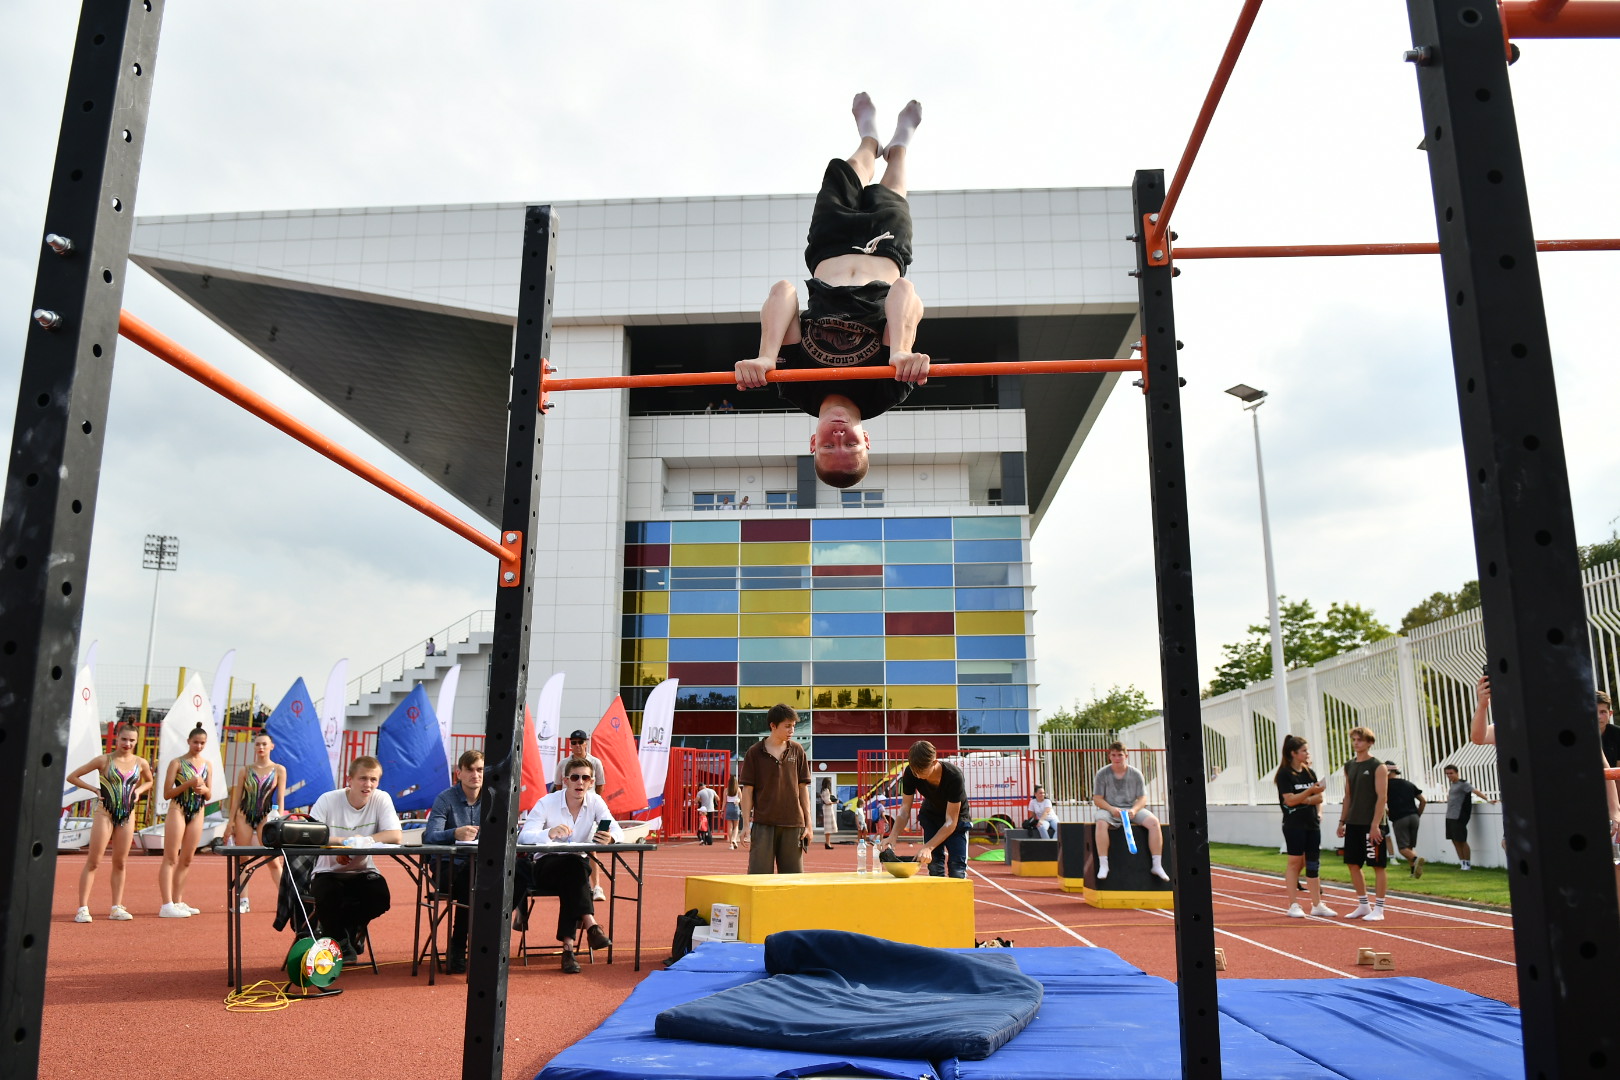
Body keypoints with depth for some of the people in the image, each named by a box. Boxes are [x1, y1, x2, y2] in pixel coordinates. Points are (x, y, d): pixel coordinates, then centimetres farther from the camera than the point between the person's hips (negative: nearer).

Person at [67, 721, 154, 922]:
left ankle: (117, 908, 12)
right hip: (105, 813, -3)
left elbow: (149, 781, 23)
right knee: (93, 862, -4)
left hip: (128, 815, 3)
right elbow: (72, 777, -2)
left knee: (120, 863, 7)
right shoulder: (104, 760, -6)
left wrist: (138, 791, 4)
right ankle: (83, 908, -1)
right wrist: (95, 790, -8)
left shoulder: (140, 763, 4)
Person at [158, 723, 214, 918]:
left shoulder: (207, 766, 11)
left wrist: (204, 789, -9)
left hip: (197, 814, 6)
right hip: (178, 811, -6)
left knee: (186, 860, 10)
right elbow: (167, 793, -9)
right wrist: (189, 784, -19)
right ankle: (166, 905, -11)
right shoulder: (177, 763, -4)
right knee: (171, 859, -7)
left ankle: (178, 902, 17)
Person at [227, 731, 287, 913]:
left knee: (274, 861, -5)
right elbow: (237, 797, 8)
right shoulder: (246, 770, 7)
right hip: (244, 816, 2)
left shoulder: (279, 770, 3)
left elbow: (280, 798, 1)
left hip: (265, 816, -2)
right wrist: (231, 820, 2)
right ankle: (243, 901, 7)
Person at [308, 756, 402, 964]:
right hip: (329, 872, -1)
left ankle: (351, 929, 8)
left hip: (363, 873, 1)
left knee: (380, 896, -28)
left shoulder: (382, 799, -8)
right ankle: (341, 941, 0)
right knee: (327, 895, -33)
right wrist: (341, 841, -30)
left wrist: (363, 841, -29)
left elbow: (396, 836, -19)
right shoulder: (328, 800, -11)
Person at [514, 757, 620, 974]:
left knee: (576, 871, -35)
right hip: (544, 867, -2)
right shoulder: (547, 803, -9)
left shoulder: (595, 802, -3)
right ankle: (590, 926, -44)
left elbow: (618, 831, -14)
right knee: (574, 864, -35)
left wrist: (610, 838, -39)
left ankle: (568, 945, -38)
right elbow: (524, 836, -23)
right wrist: (550, 833, -43)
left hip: (577, 869, 2)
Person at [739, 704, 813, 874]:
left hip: (793, 824, 3)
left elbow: (803, 788, 9)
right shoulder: (755, 752, -1)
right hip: (763, 824, -2)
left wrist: (808, 823, 5)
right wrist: (746, 826, -4)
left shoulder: (797, 751, 6)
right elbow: (747, 790, 1)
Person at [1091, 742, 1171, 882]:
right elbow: (1097, 799, -2)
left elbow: (1143, 798, 4)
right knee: (1101, 823, -37)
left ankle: (1157, 865, -18)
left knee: (1154, 822, -25)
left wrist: (1134, 810, -17)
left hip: (1132, 809, 2)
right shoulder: (1102, 774, 0)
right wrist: (1111, 809, -20)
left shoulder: (1135, 774, 5)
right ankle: (1103, 865, -34)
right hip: (1109, 809, -2)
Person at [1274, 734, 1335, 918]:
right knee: (1295, 862, -1)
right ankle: (1293, 905, 4)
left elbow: (1319, 798, 8)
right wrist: (1310, 792, -24)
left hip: (1312, 823, 6)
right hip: (1294, 825, -6)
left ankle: (1317, 905, 13)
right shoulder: (1284, 774, -8)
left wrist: (1305, 800, -11)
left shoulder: (1310, 772, 11)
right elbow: (1290, 800, -15)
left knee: (1313, 864, 7)